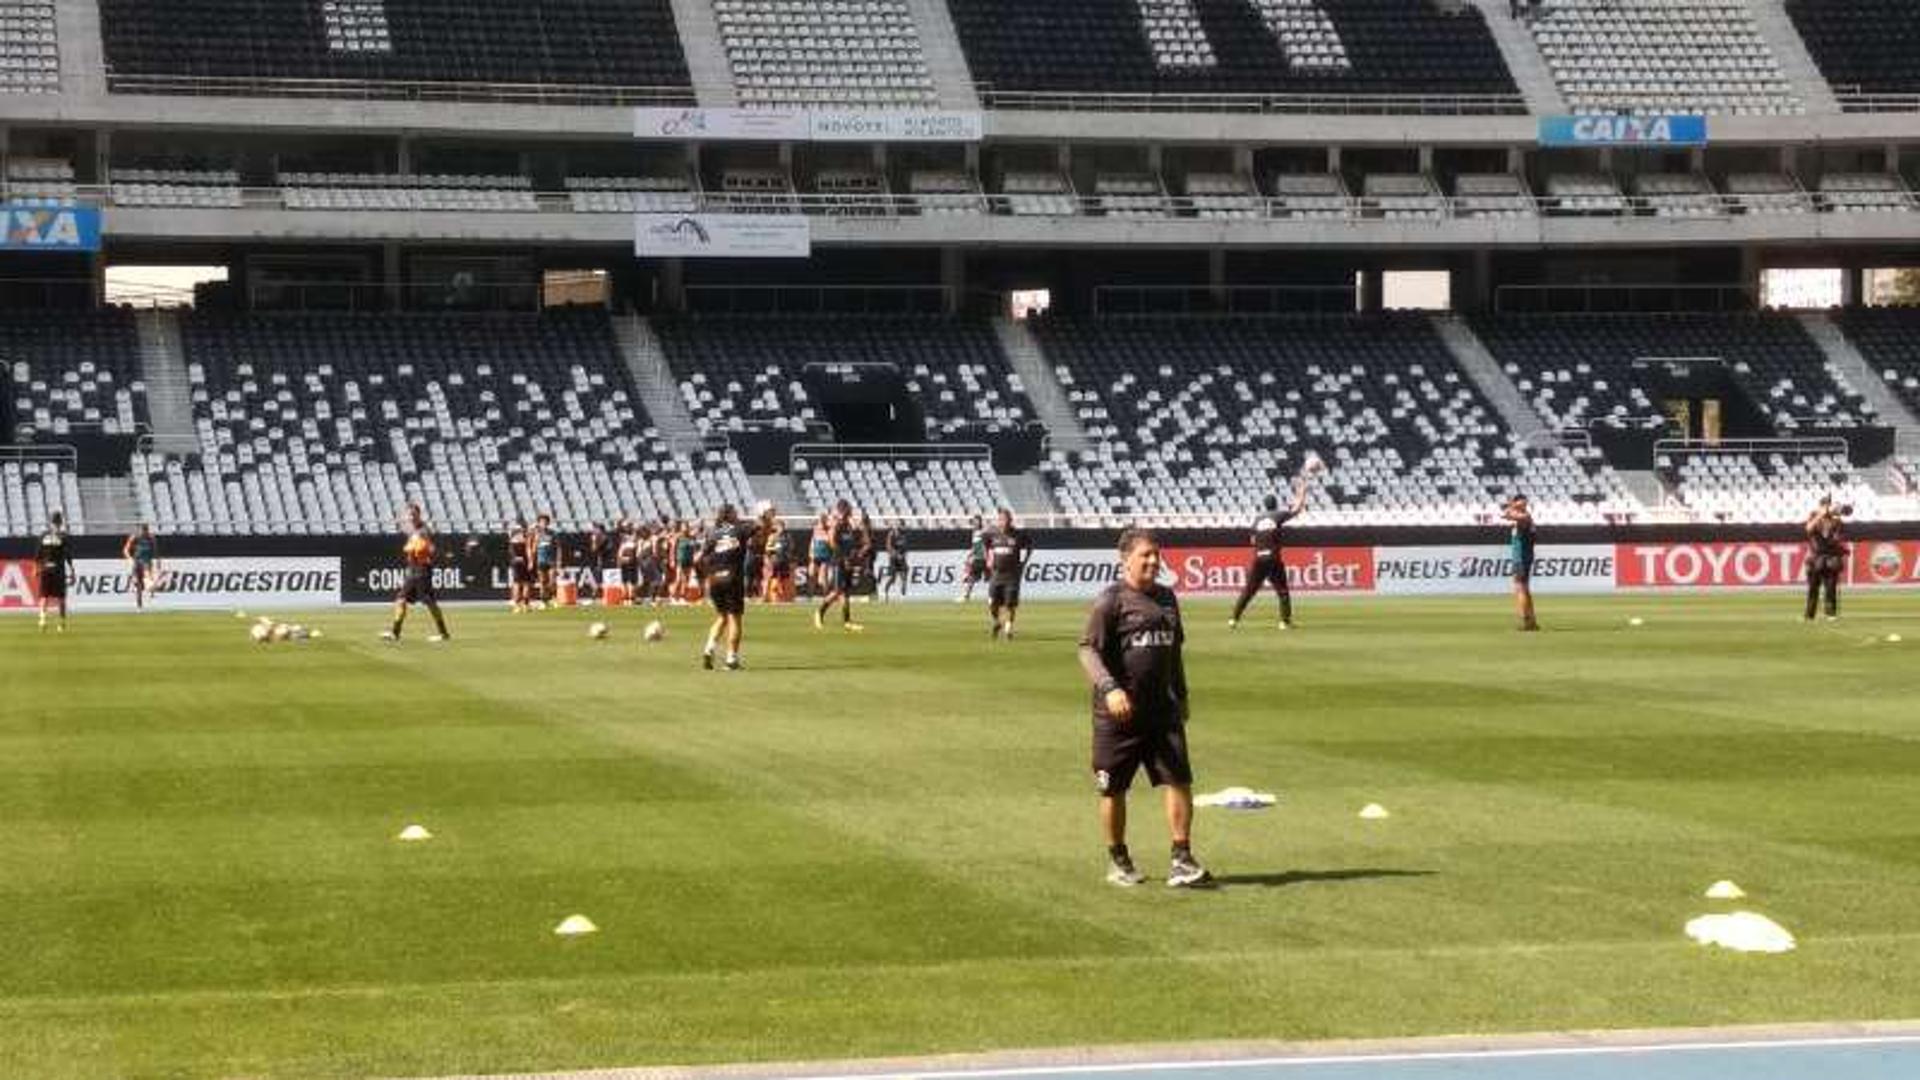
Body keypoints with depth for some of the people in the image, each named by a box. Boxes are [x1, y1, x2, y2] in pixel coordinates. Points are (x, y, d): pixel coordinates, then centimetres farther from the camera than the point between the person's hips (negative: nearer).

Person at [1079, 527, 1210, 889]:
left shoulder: (1166, 597, 14)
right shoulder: (1111, 600, -7)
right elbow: (1088, 649, -14)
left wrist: (1181, 696, 24)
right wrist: (1109, 688, -28)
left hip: (1163, 711, 5)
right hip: (1118, 714, -5)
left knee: (1179, 780, -5)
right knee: (1114, 790, 5)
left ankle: (1181, 861, -2)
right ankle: (1118, 861, 21)